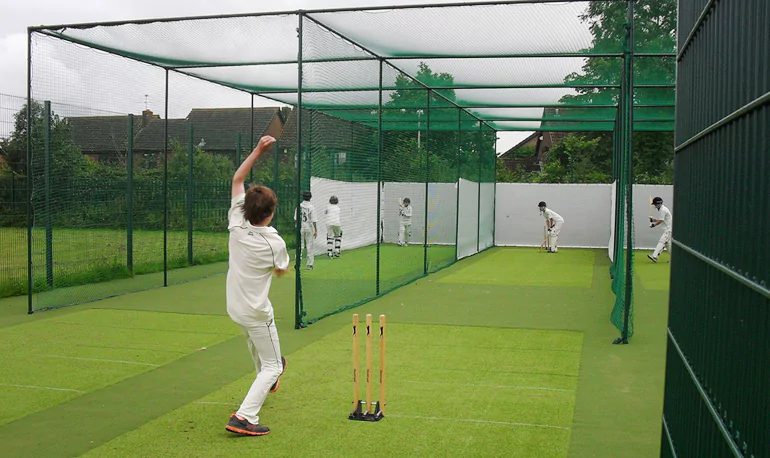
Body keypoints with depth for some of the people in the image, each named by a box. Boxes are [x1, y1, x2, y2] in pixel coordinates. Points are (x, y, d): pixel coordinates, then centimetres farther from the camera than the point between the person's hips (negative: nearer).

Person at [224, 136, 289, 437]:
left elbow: (237, 179, -1)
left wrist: (258, 150, -2)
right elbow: (281, 271, 1)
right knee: (272, 367, 5)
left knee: (253, 338, 35)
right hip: (256, 313, -6)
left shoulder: (236, 225, -11)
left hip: (234, 307, 6)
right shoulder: (275, 243, -22)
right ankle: (244, 417, -10)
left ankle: (265, 377, 59)